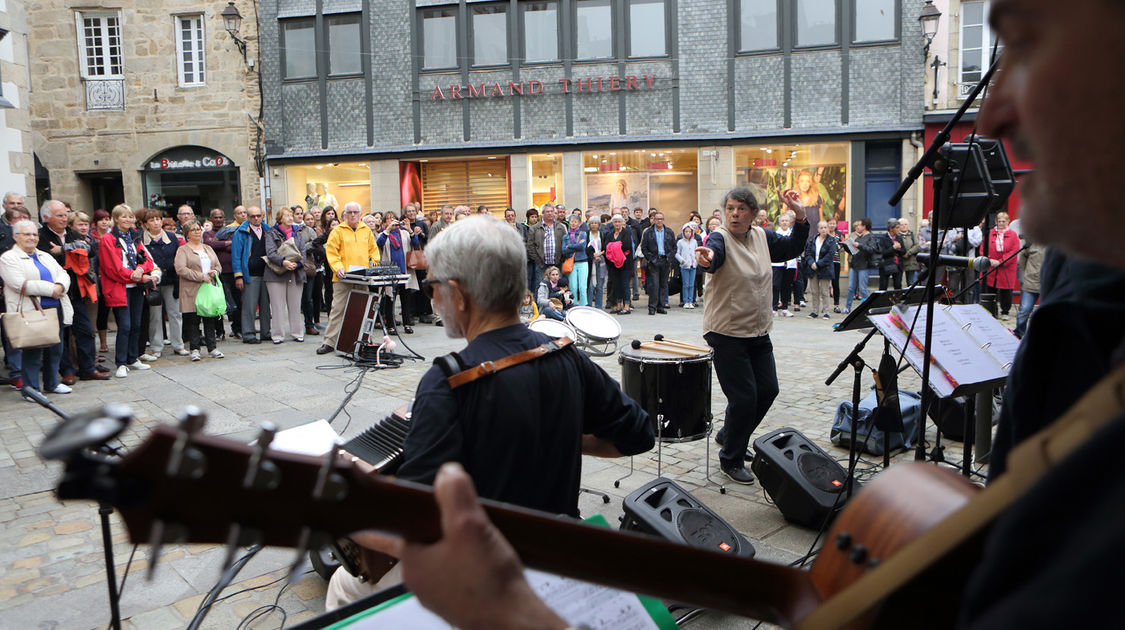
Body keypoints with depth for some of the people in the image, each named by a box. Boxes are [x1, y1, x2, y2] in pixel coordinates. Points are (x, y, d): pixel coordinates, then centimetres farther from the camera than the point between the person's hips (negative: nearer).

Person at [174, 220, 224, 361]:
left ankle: (212, 348, 10)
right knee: (193, 321, -1)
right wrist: (201, 276, -16)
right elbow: (180, 269, -13)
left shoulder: (208, 248, 18)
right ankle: (195, 349, 6)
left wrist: (214, 272, -5)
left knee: (210, 320, 5)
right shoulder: (183, 250, 0)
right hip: (191, 292, -4)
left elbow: (218, 265, 19)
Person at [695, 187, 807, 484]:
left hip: (759, 332, 7)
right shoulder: (721, 238, -14)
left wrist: (800, 216, 0)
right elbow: (714, 252, -35)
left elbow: (792, 249, 14)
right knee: (744, 398, -6)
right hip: (727, 334, -7)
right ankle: (730, 460, 15)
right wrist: (707, 258, -60)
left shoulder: (762, 237, 6)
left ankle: (730, 435, 37)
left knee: (768, 390, 14)